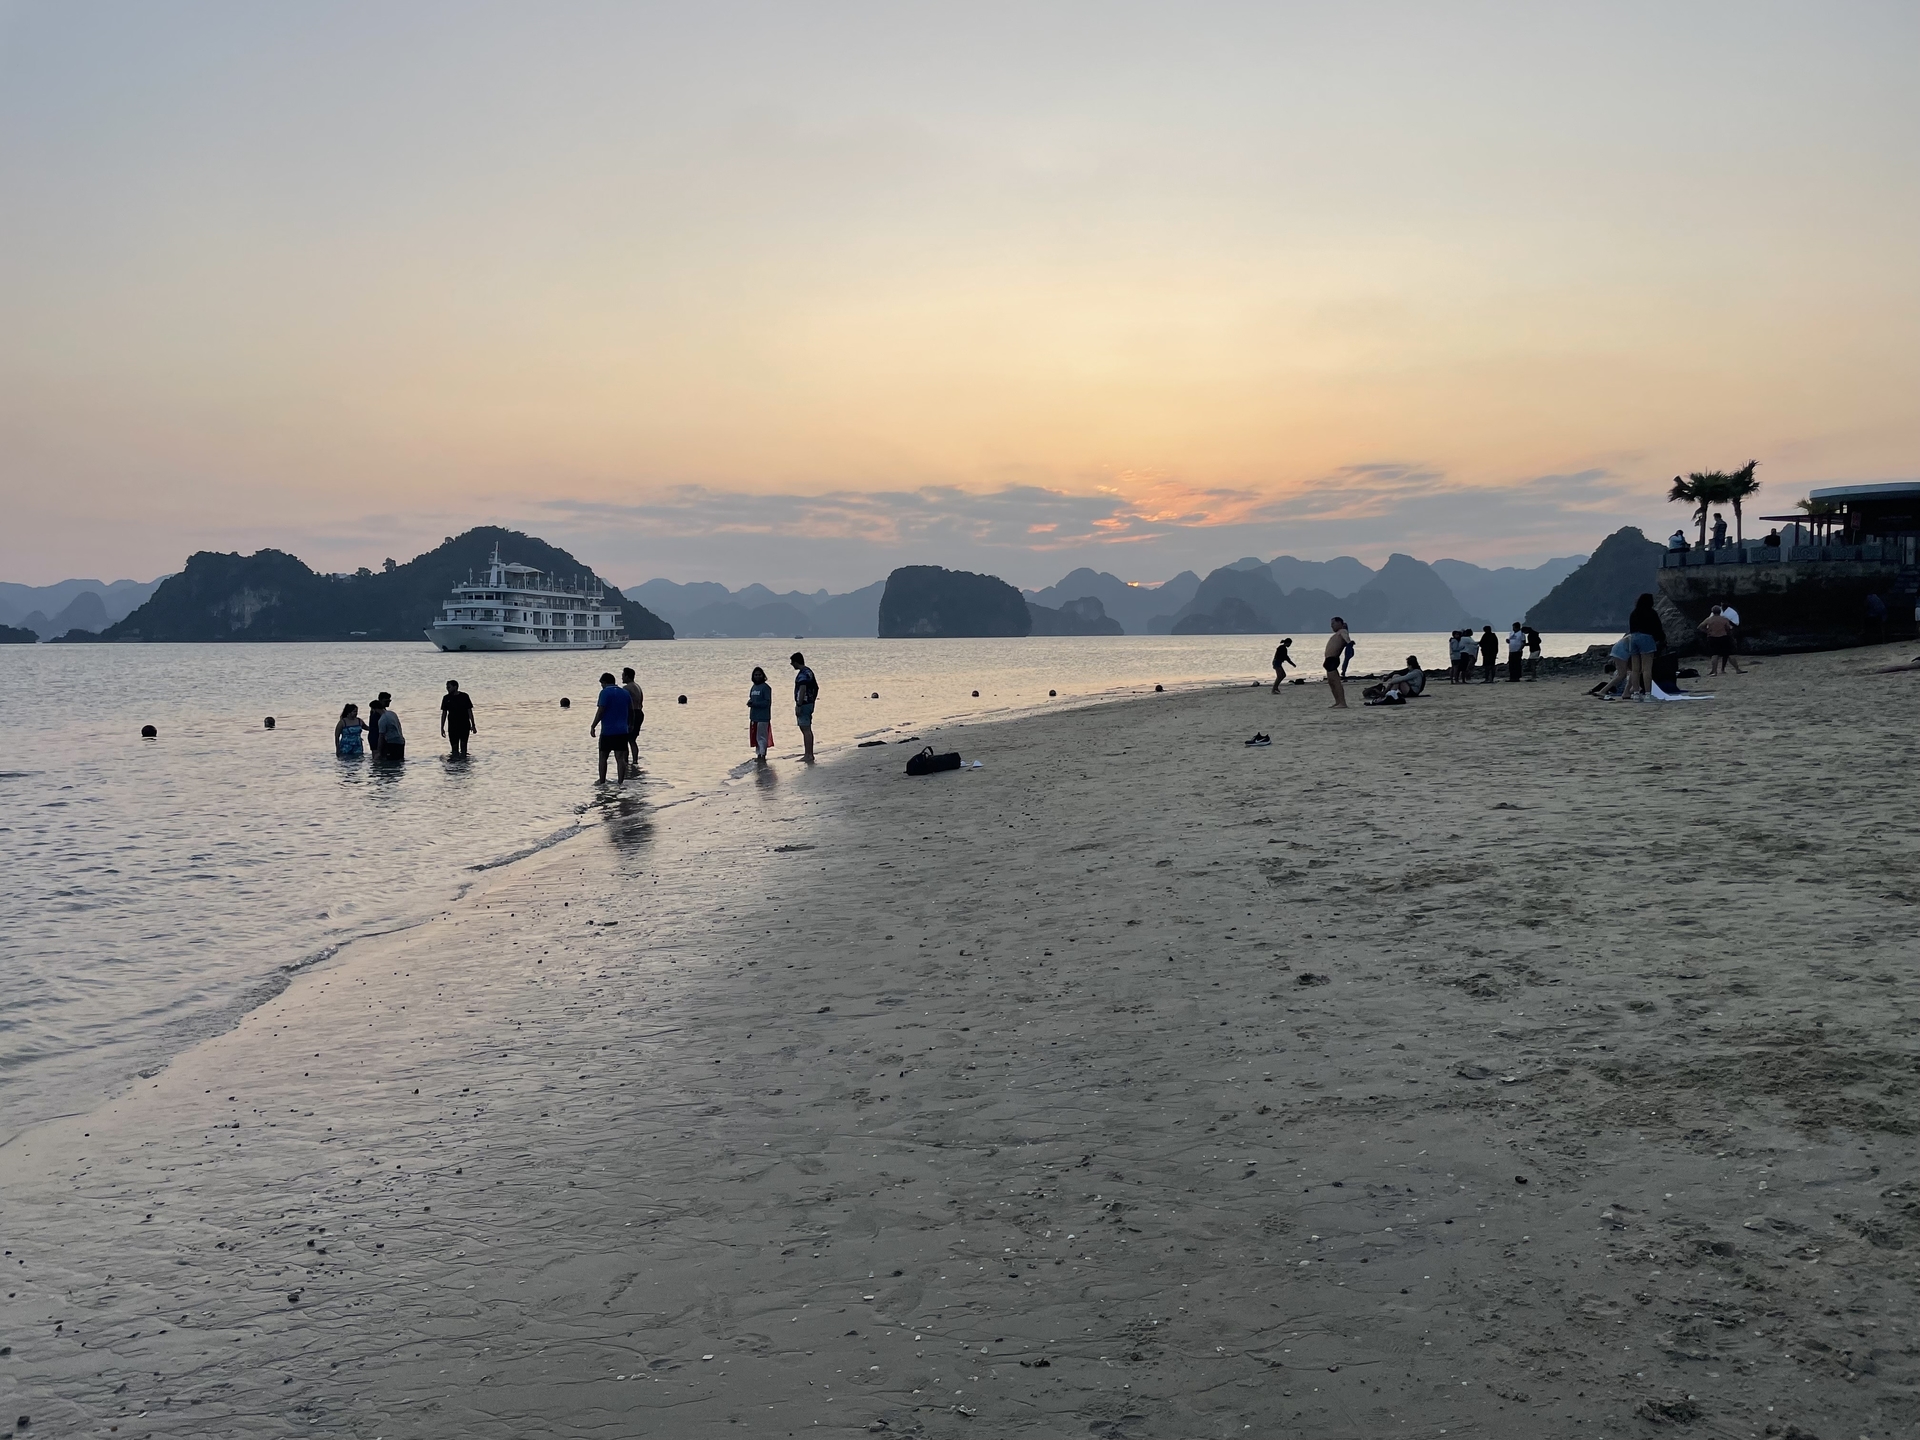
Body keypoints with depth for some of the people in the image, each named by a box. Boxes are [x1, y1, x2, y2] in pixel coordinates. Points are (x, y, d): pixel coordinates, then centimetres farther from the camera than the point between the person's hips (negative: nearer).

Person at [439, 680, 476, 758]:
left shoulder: (464, 696, -1)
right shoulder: (446, 698, 3)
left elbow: (469, 711, 4)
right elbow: (444, 713, 8)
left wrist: (473, 725, 3)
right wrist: (442, 728, 5)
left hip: (464, 726, -1)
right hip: (452, 727, 1)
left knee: (463, 745, -3)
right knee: (454, 747, 2)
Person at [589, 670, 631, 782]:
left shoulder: (605, 692, -8)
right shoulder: (625, 693, 11)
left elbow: (600, 711, -15)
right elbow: (631, 711, 16)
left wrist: (593, 726, -8)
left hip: (607, 731, -5)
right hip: (622, 731, 5)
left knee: (603, 757, 9)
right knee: (620, 758, 1)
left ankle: (602, 782, 11)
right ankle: (621, 783, -5)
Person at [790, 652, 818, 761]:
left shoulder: (802, 674, -17)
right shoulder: (809, 671, 14)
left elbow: (802, 690, -25)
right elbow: (816, 688, 21)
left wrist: (798, 706, -24)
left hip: (804, 704, -10)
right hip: (810, 703, 10)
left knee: (806, 730, -9)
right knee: (807, 730, 15)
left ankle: (808, 756, -9)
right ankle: (809, 755, 20)